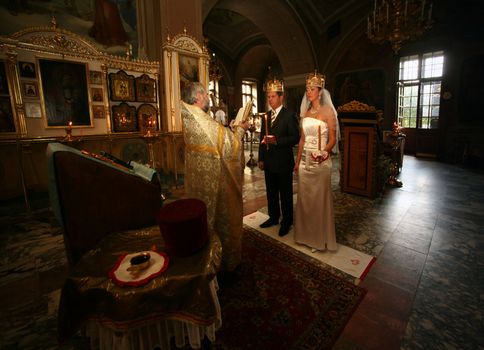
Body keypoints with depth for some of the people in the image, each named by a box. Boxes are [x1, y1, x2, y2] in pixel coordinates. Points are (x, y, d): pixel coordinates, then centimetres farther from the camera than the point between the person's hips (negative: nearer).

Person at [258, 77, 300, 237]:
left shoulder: (290, 115, -6)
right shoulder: (266, 116, 13)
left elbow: (295, 138, -12)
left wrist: (277, 140, -24)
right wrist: (261, 159, 11)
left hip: (283, 162, -6)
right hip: (268, 162, 6)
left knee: (285, 194, 6)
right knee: (271, 192, 16)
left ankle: (286, 222, 22)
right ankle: (273, 217, 33)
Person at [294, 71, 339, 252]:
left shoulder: (327, 111, -5)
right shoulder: (306, 112, 12)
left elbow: (333, 139, -8)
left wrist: (324, 153, -28)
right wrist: (297, 161, 14)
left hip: (320, 161, -6)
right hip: (305, 160, 6)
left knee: (320, 198, 4)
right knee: (304, 197, 11)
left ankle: (320, 238, 22)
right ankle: (306, 234, 29)